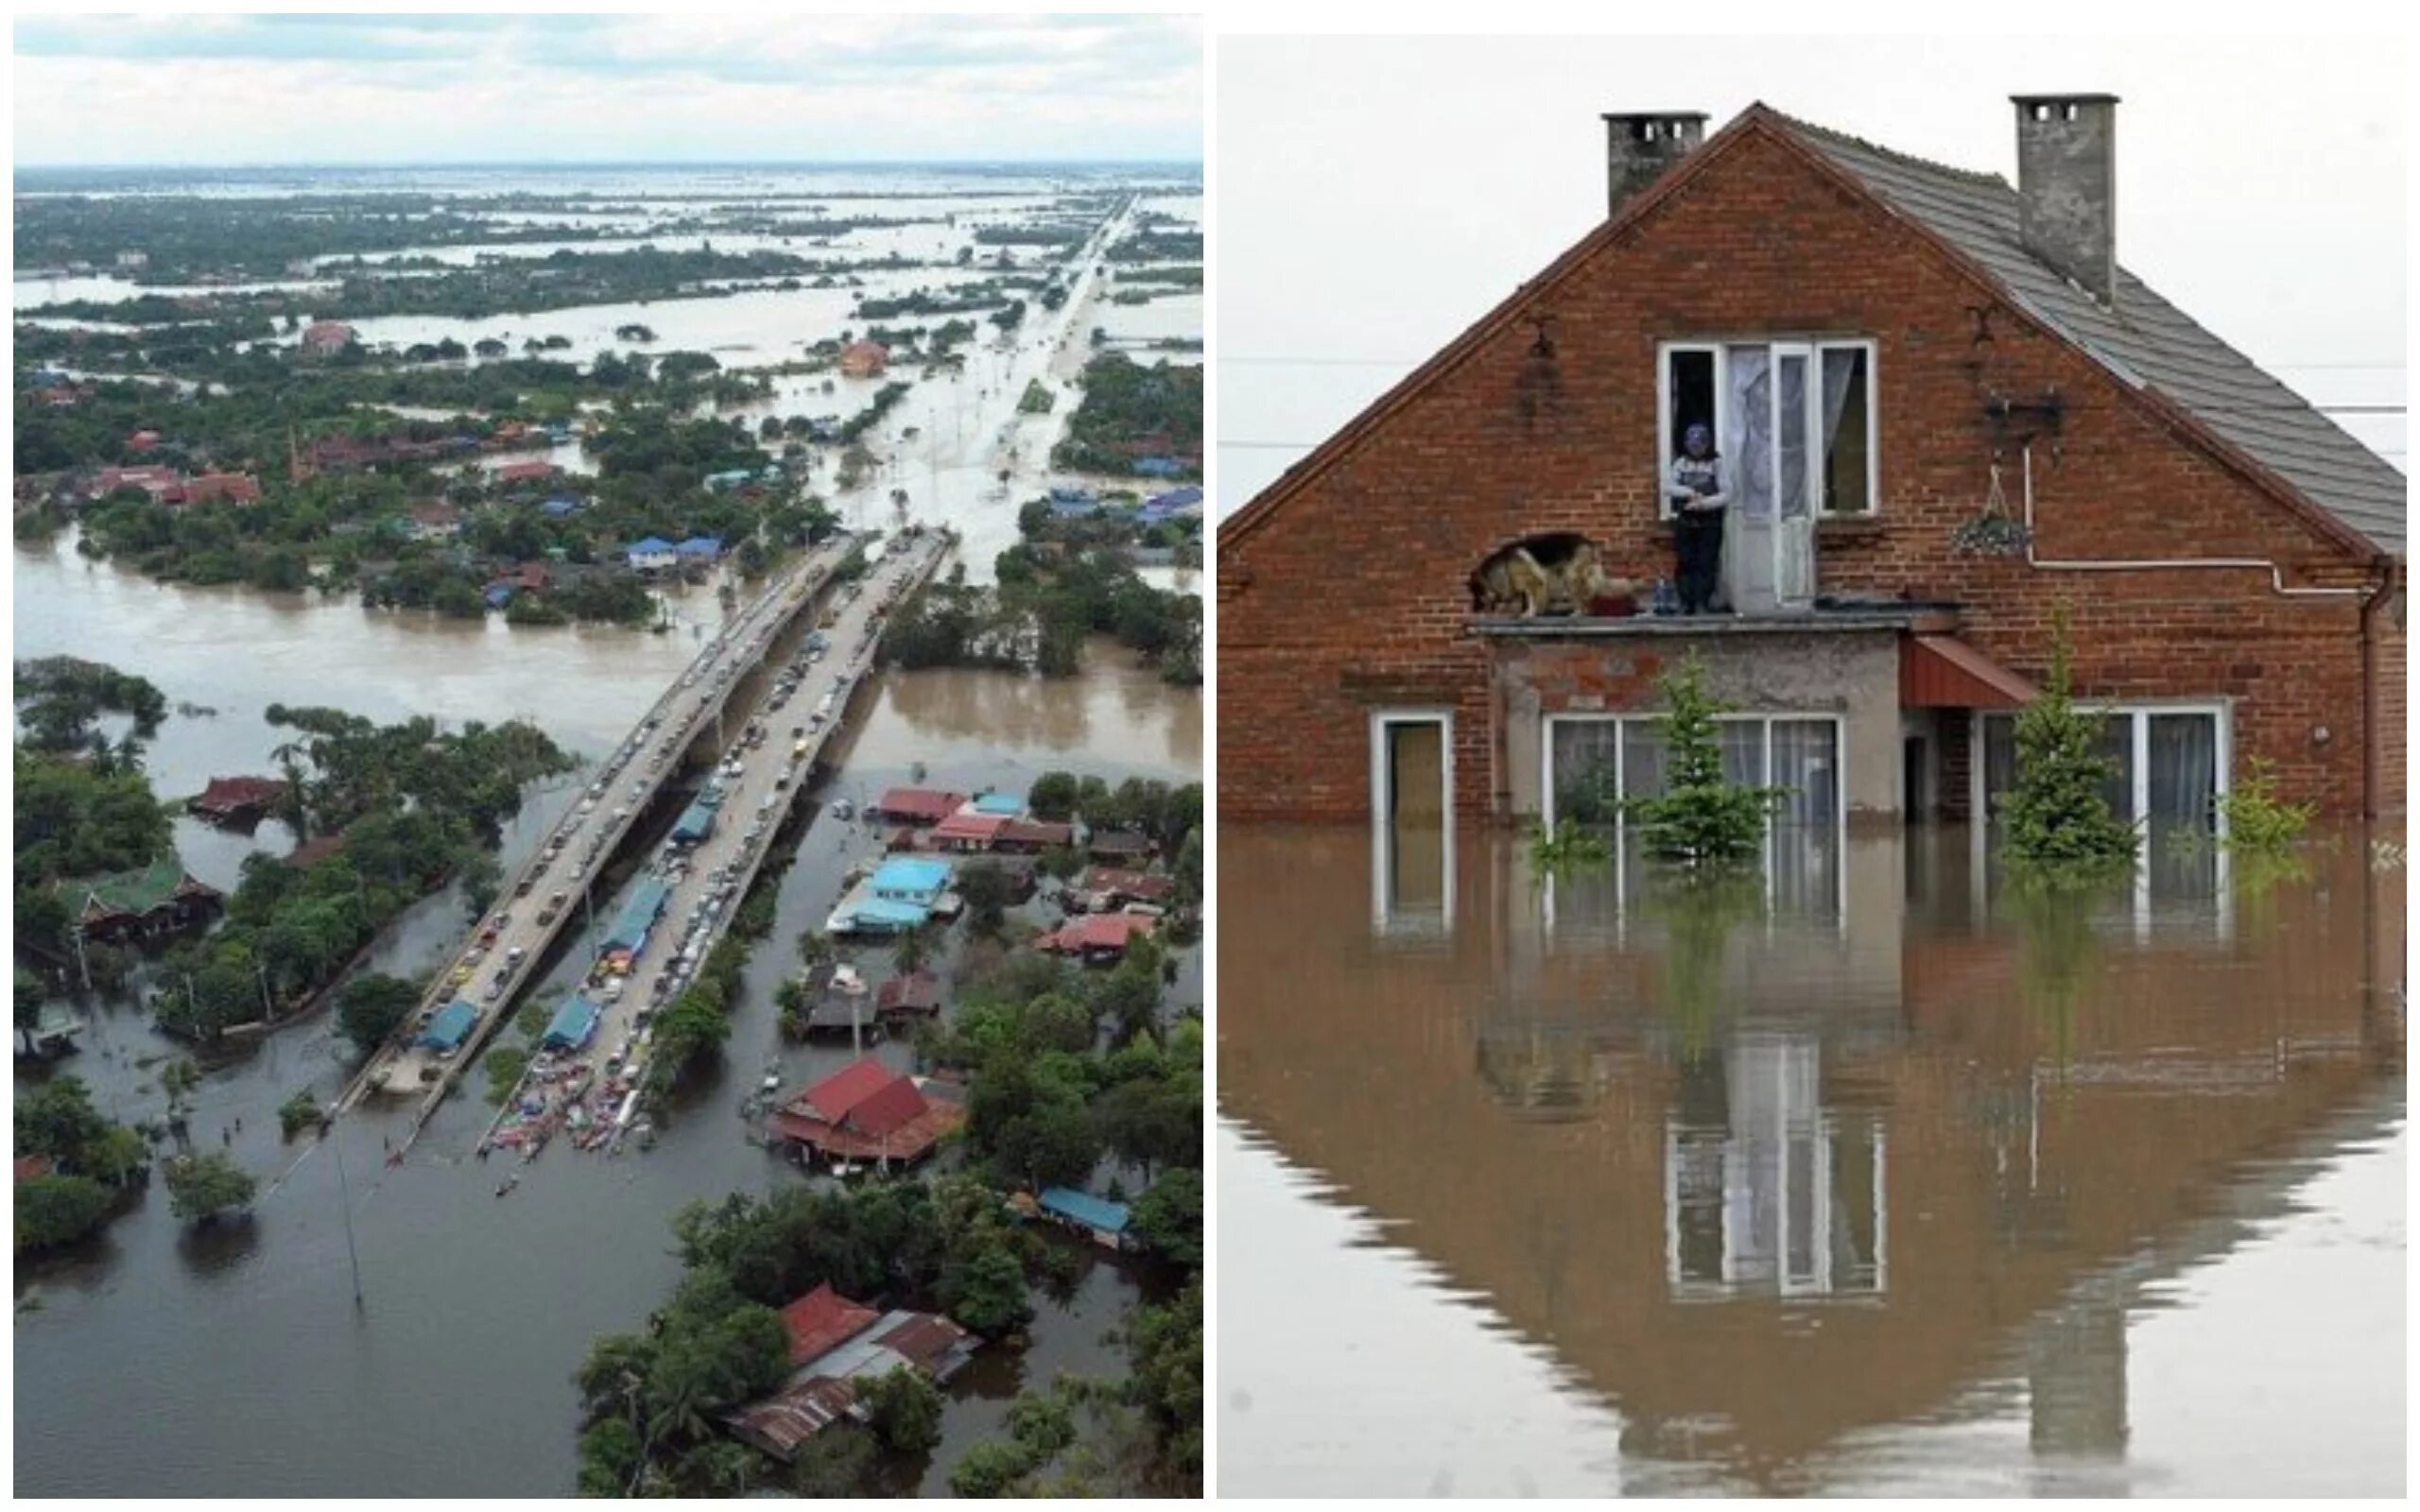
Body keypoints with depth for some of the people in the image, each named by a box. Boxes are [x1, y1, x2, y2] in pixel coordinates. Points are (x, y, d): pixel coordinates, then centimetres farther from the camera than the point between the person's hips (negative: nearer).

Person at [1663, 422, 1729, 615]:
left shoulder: (1717, 464, 1)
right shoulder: (1681, 463, 10)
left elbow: (1726, 494, -6)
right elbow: (1668, 487, 0)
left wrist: (1704, 503, -20)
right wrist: (1689, 492, -16)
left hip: (1709, 524, -3)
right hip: (1685, 523, 3)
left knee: (1706, 564, -6)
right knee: (1686, 564, 0)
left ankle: (1702, 603, -4)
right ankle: (1686, 604, 4)